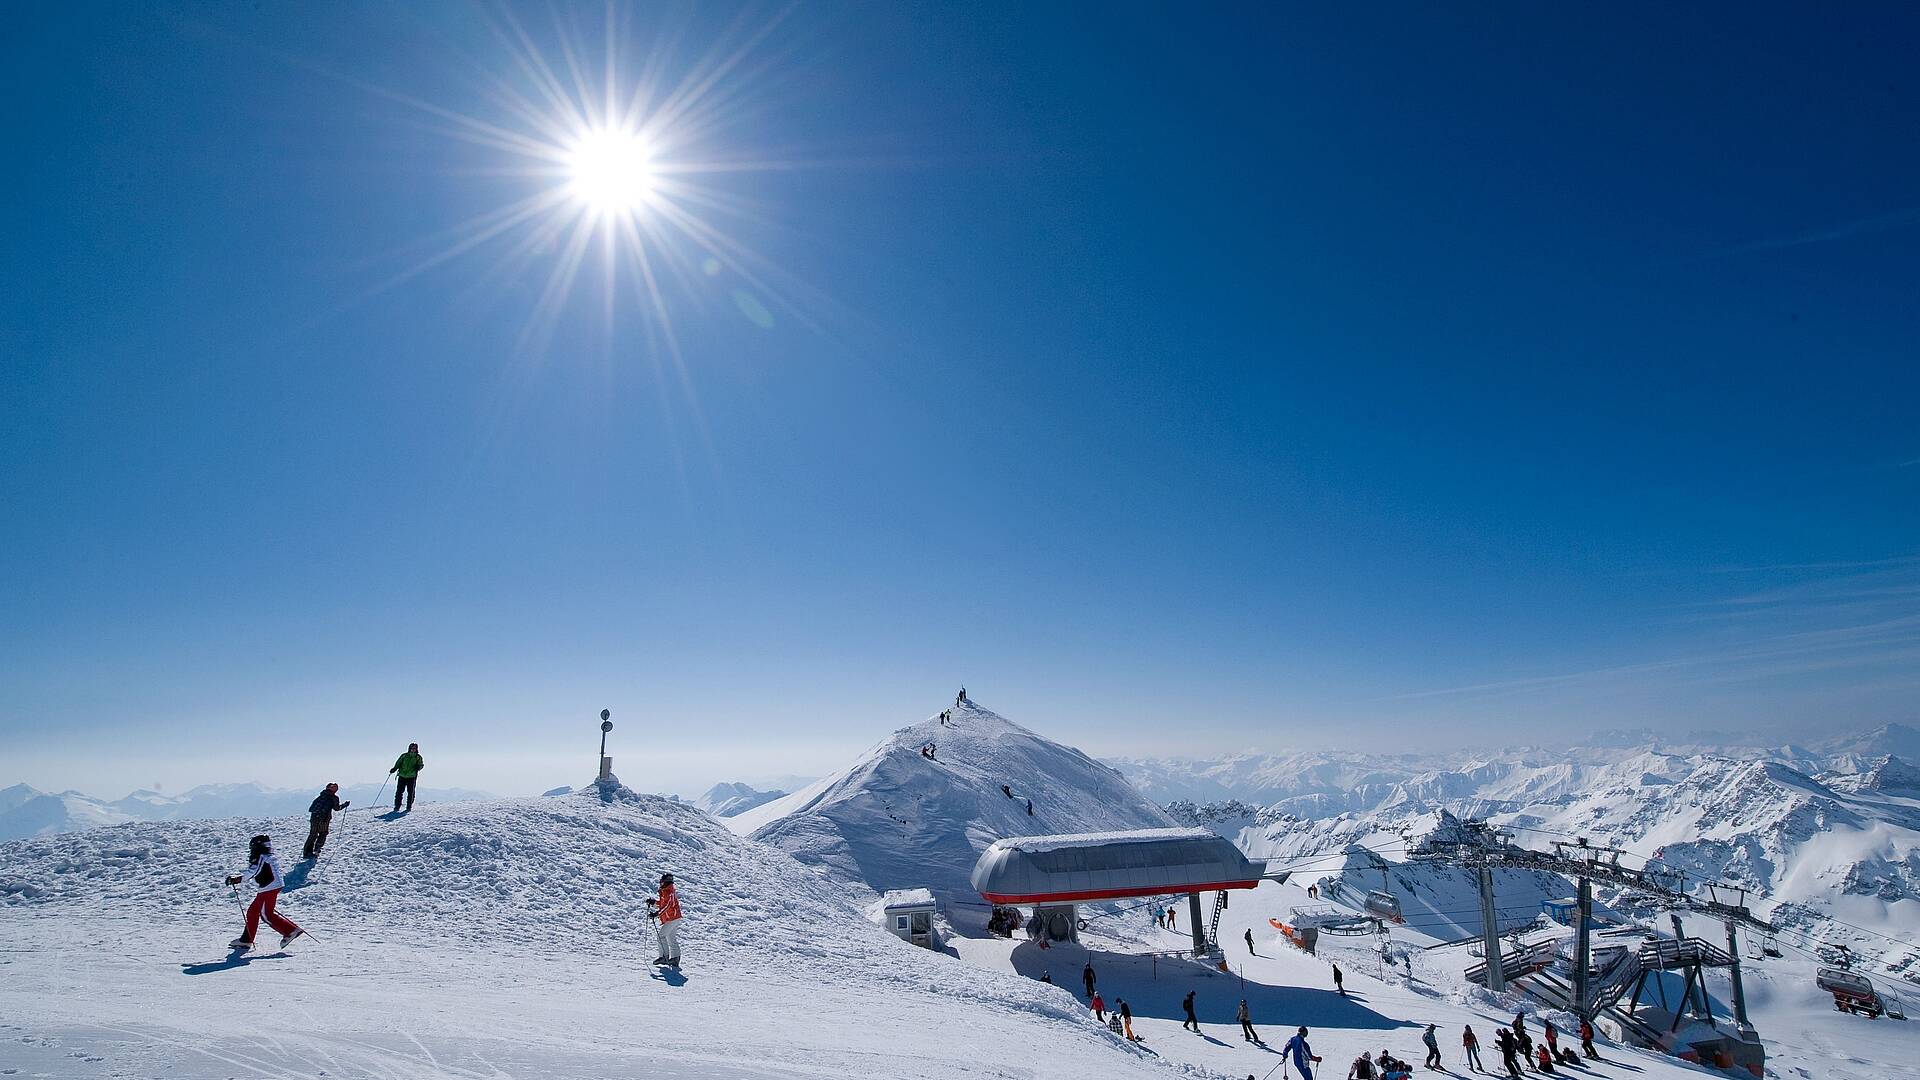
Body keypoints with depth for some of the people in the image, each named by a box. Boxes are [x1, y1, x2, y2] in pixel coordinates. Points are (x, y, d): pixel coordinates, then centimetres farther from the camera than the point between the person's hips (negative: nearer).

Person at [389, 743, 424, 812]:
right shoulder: (404, 756, 8)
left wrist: (418, 767, -22)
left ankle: (409, 807, 9)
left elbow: (421, 765, 0)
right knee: (399, 791, -2)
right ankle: (397, 807, 5)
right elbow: (398, 764, 11)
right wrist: (394, 769, -5)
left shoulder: (418, 757, 7)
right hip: (402, 776, 1)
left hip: (412, 777, -1)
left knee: (411, 792, -1)